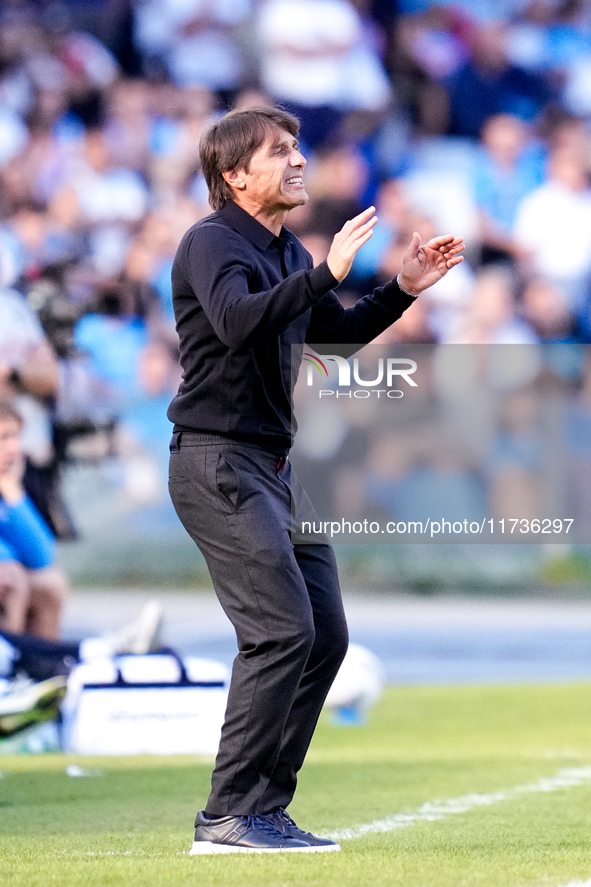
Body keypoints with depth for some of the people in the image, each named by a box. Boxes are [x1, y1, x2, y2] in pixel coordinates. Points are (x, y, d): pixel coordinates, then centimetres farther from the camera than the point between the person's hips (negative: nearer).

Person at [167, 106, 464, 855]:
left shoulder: (286, 253, 17)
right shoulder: (212, 243, -11)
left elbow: (341, 333, 29)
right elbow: (236, 321, -31)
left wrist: (404, 288, 15)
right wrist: (326, 272, -35)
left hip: (272, 467, 10)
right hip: (217, 461, -9)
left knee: (325, 635, 7)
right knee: (283, 630, -17)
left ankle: (266, 808, 12)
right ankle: (230, 815, -14)